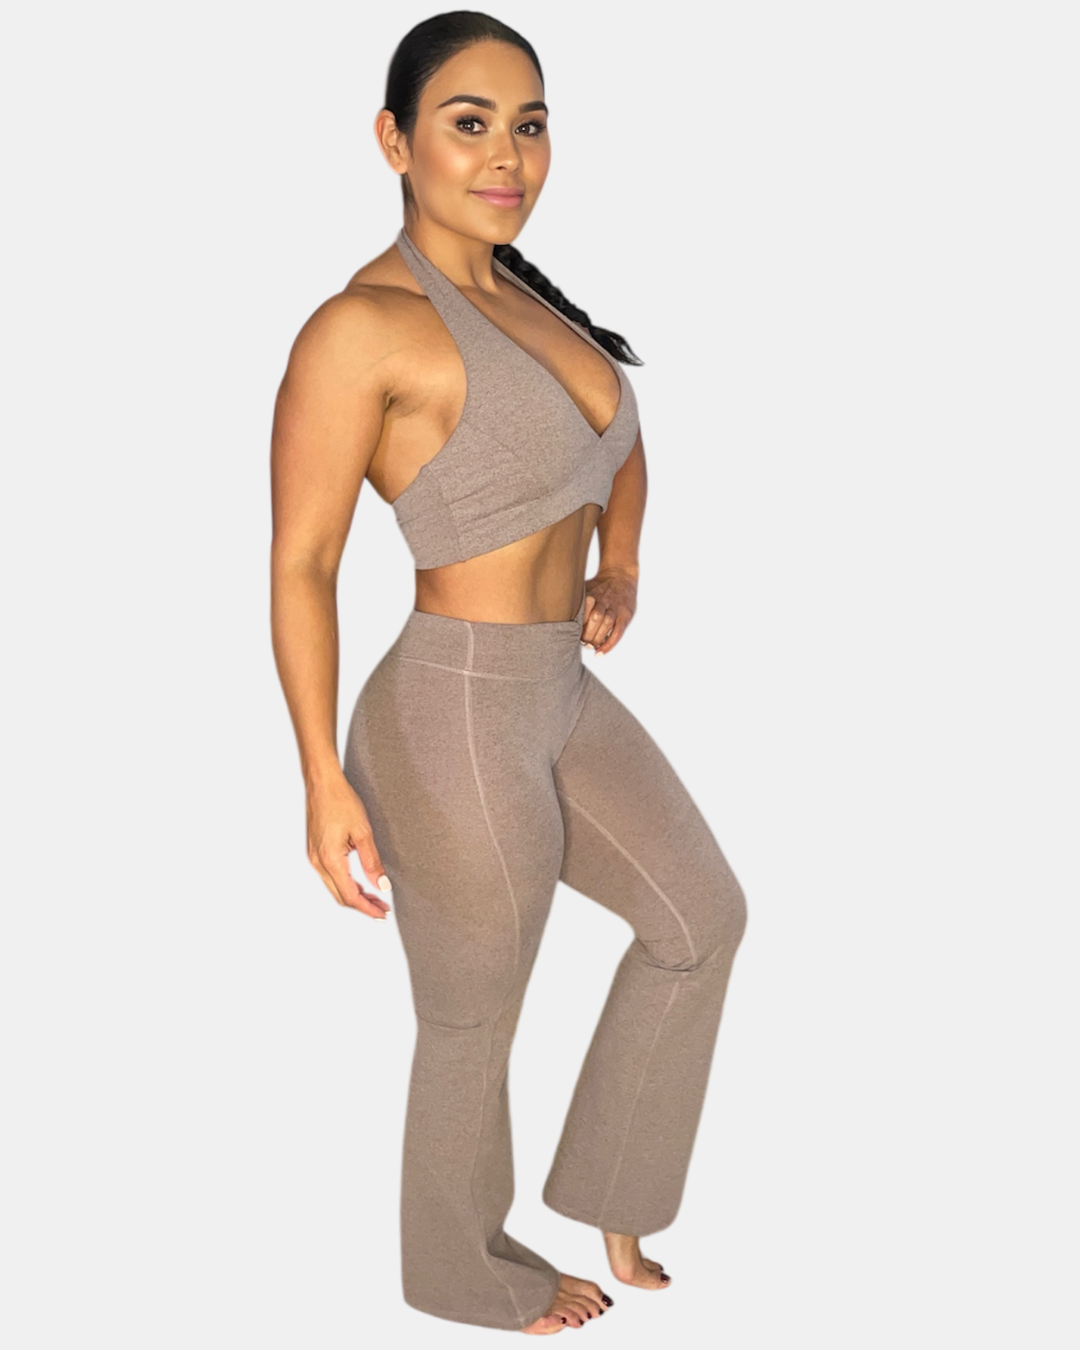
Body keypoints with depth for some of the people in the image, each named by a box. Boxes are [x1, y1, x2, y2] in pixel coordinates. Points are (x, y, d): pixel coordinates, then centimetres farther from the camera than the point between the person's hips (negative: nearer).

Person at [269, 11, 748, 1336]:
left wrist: (620, 571, 7)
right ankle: (463, 1266, 41)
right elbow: (299, 561, -18)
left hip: (559, 698, 9)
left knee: (702, 915, 21)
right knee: (472, 1027, 14)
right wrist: (323, 782, -18)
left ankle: (607, 1189, 38)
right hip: (459, 730, -9)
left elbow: (622, 443, 23)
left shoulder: (521, 300, 6)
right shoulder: (360, 327, -20)